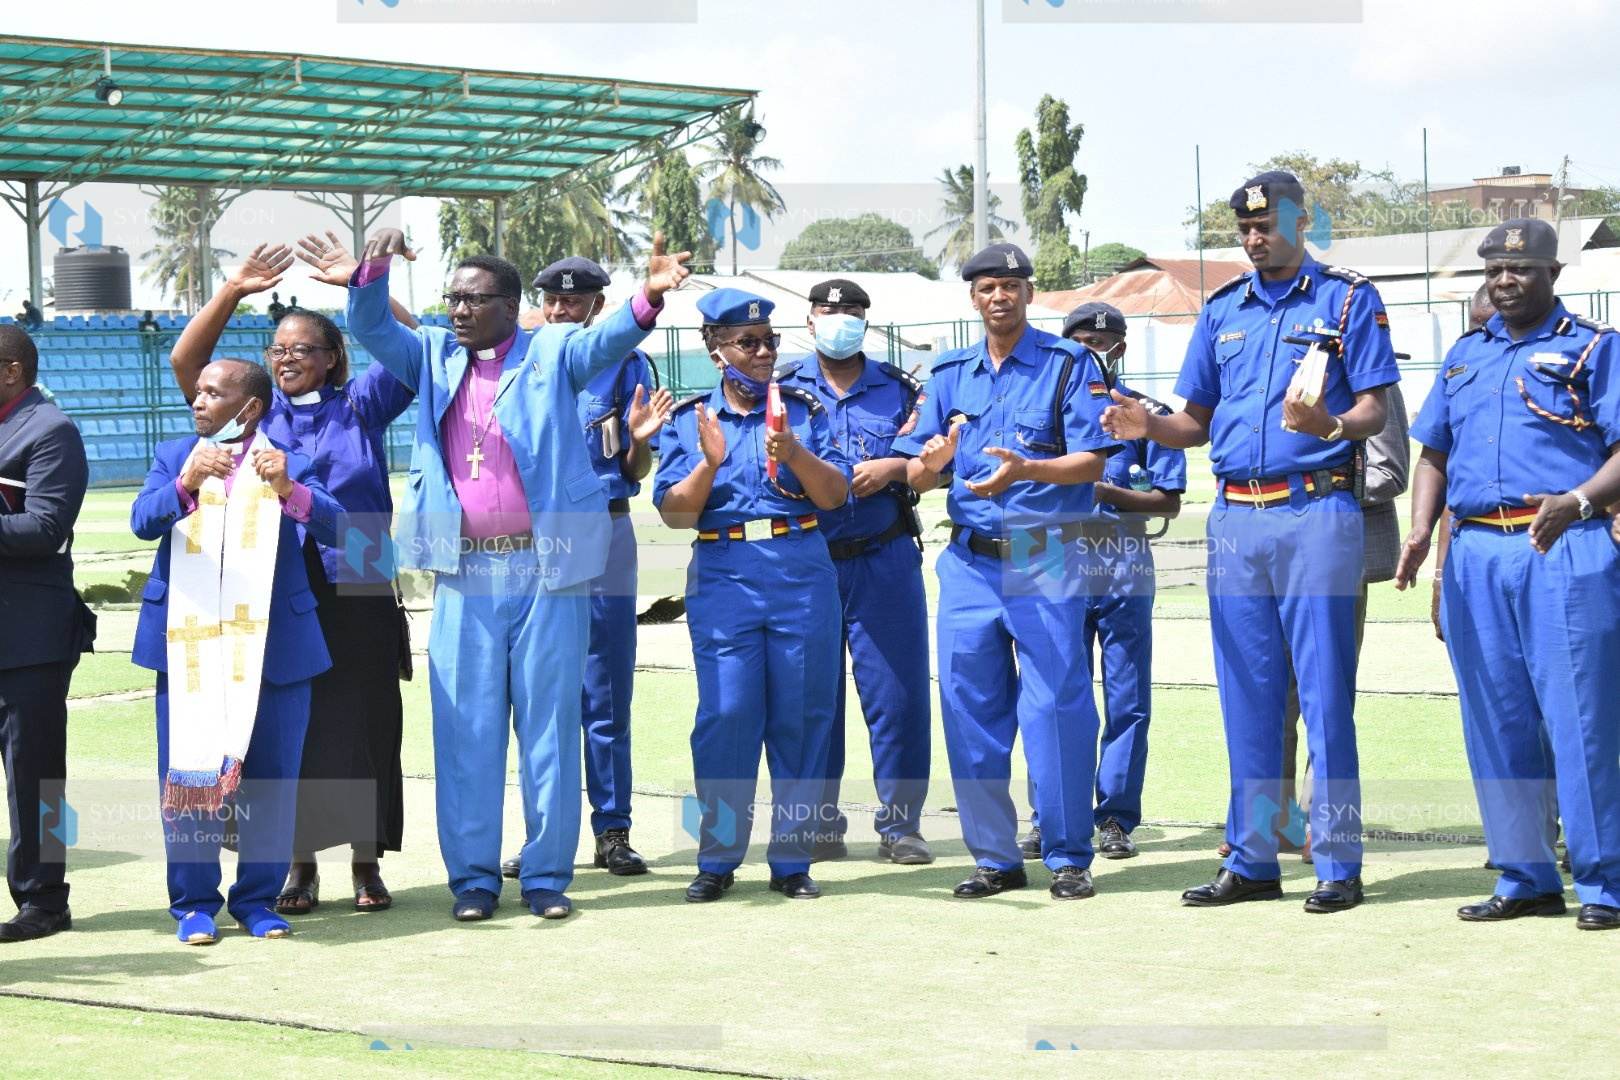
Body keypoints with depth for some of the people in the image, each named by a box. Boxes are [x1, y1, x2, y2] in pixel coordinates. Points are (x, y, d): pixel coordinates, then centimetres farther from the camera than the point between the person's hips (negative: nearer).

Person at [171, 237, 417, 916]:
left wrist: (358, 283, -11)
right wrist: (234, 291, -7)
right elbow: (185, 361, 2)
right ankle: (299, 867, 10)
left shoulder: (360, 406, 7)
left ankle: (366, 865, 9)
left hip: (355, 596, -1)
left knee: (360, 727, 1)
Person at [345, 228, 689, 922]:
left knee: (550, 723, 4)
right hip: (465, 571, 2)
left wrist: (649, 299, -33)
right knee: (466, 727, 4)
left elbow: (607, 340, -12)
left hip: (548, 568, -2)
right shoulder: (433, 358, 13)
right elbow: (370, 329, 3)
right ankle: (473, 876, 12)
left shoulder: (551, 354, 4)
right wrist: (372, 270, -17)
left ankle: (547, 875, 12)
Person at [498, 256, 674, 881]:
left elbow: (636, 473, 3)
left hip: (603, 536, -2)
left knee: (606, 700, 1)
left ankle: (612, 831, 7)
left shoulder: (625, 365, 4)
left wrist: (639, 440, -18)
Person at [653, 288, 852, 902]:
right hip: (722, 575, -1)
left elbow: (835, 494, 1)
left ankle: (791, 859, 9)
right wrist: (710, 463, -14)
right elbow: (675, 513, 2)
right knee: (725, 712, -7)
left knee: (802, 713, 1)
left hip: (802, 573, 1)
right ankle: (717, 859, 4)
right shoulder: (690, 419, 10)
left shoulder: (803, 409, 11)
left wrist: (794, 453, -15)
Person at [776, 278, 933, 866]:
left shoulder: (899, 389, 11)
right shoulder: (782, 389, 10)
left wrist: (890, 468, -8)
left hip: (884, 560, 0)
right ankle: (819, 825, 12)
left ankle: (900, 823, 7)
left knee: (898, 694, -2)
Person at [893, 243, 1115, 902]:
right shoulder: (949, 375, 14)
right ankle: (995, 858, 14)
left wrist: (1024, 470, -25)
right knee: (969, 710, 4)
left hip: (1046, 558, -4)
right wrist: (932, 461, -15)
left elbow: (1092, 461, -8)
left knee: (1057, 709, -5)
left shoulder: (1070, 365, 2)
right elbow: (916, 476, 9)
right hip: (970, 561, 4)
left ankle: (1068, 857, 5)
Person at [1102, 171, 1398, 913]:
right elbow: (1199, 422, 16)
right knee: (1246, 697, 7)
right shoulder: (1222, 310, 16)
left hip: (1315, 511, -5)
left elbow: (1374, 410, -3)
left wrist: (1330, 425, -25)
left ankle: (1338, 864, 0)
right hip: (1234, 516, 5)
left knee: (1325, 692, -5)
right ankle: (1251, 861, 14)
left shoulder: (1348, 300, 2)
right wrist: (1148, 426, -5)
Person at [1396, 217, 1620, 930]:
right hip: (1474, 554, 5)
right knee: (1495, 722, 6)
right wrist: (1420, 532, 6)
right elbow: (1434, 455, 22)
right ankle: (1525, 878, 14)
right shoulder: (1465, 355, 21)